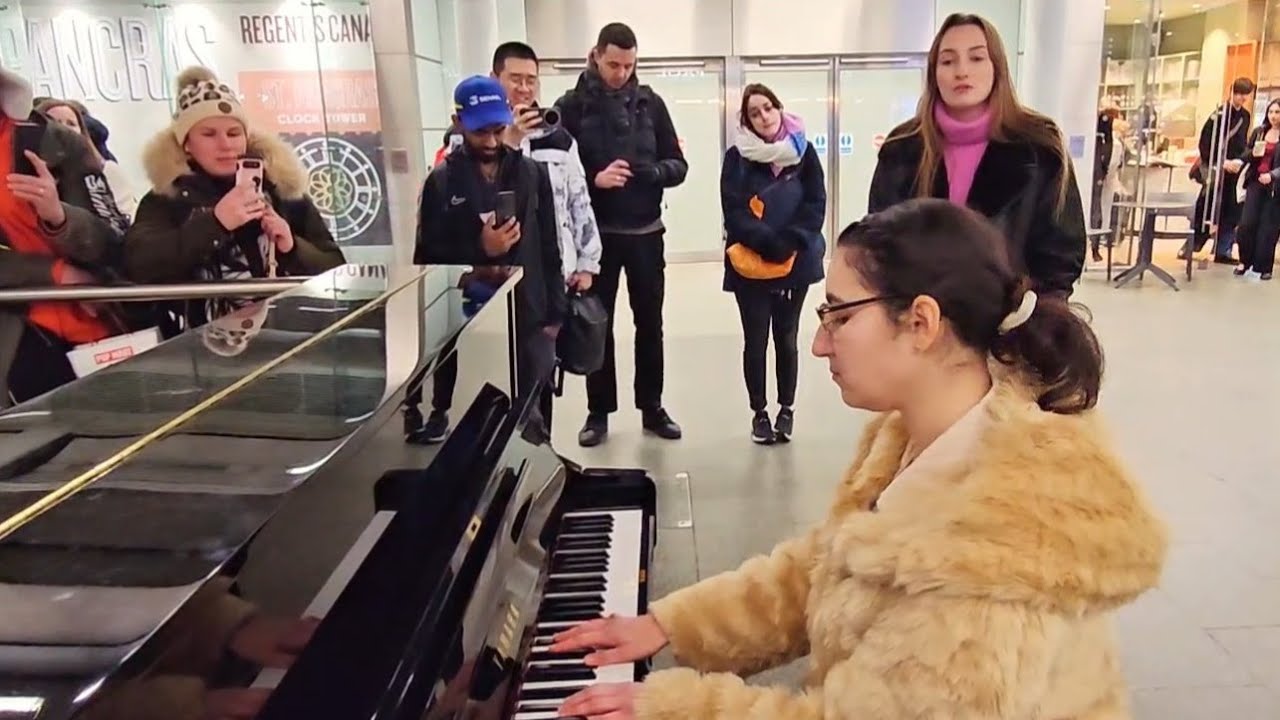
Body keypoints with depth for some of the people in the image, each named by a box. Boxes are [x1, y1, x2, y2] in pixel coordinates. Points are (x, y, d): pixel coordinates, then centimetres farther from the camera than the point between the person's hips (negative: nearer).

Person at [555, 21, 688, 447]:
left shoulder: (650, 103, 3)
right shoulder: (571, 106, -4)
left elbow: (678, 165, 3)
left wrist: (653, 171, -18)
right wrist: (594, 179, -24)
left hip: (645, 233, 2)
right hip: (596, 234, -2)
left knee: (650, 323, 10)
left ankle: (652, 408, 23)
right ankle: (599, 412, 19)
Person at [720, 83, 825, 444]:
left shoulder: (802, 151, 1)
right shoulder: (737, 157, -2)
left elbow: (816, 204, -2)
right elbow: (734, 212, -8)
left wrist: (789, 242, -15)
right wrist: (766, 242, -20)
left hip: (794, 261, 1)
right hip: (749, 263, -1)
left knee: (786, 337, 11)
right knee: (755, 339, 4)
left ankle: (787, 409, 25)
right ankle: (759, 412, 19)